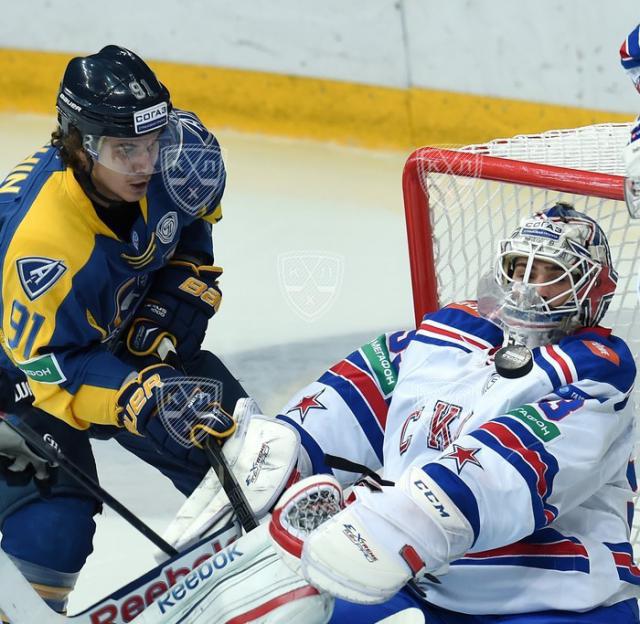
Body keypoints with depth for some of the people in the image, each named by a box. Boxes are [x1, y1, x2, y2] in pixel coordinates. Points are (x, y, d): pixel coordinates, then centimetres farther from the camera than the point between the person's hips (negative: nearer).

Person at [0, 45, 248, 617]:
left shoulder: (170, 154, -23)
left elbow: (194, 211, 4)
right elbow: (52, 366, -34)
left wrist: (183, 288, -6)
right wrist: (144, 399, -44)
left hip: (129, 334, 7)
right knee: (53, 516, -22)